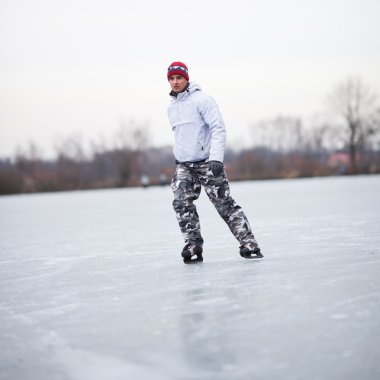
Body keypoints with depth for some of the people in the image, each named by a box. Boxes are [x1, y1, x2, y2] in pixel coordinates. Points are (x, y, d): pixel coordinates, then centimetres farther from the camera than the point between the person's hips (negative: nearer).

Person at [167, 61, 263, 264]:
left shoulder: (201, 99, -10)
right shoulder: (171, 107, 12)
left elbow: (218, 129, -15)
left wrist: (216, 158, -24)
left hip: (207, 162, -6)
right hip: (183, 166, 6)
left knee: (224, 204, -5)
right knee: (181, 203, -13)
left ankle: (248, 244, 0)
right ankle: (193, 245, -7)